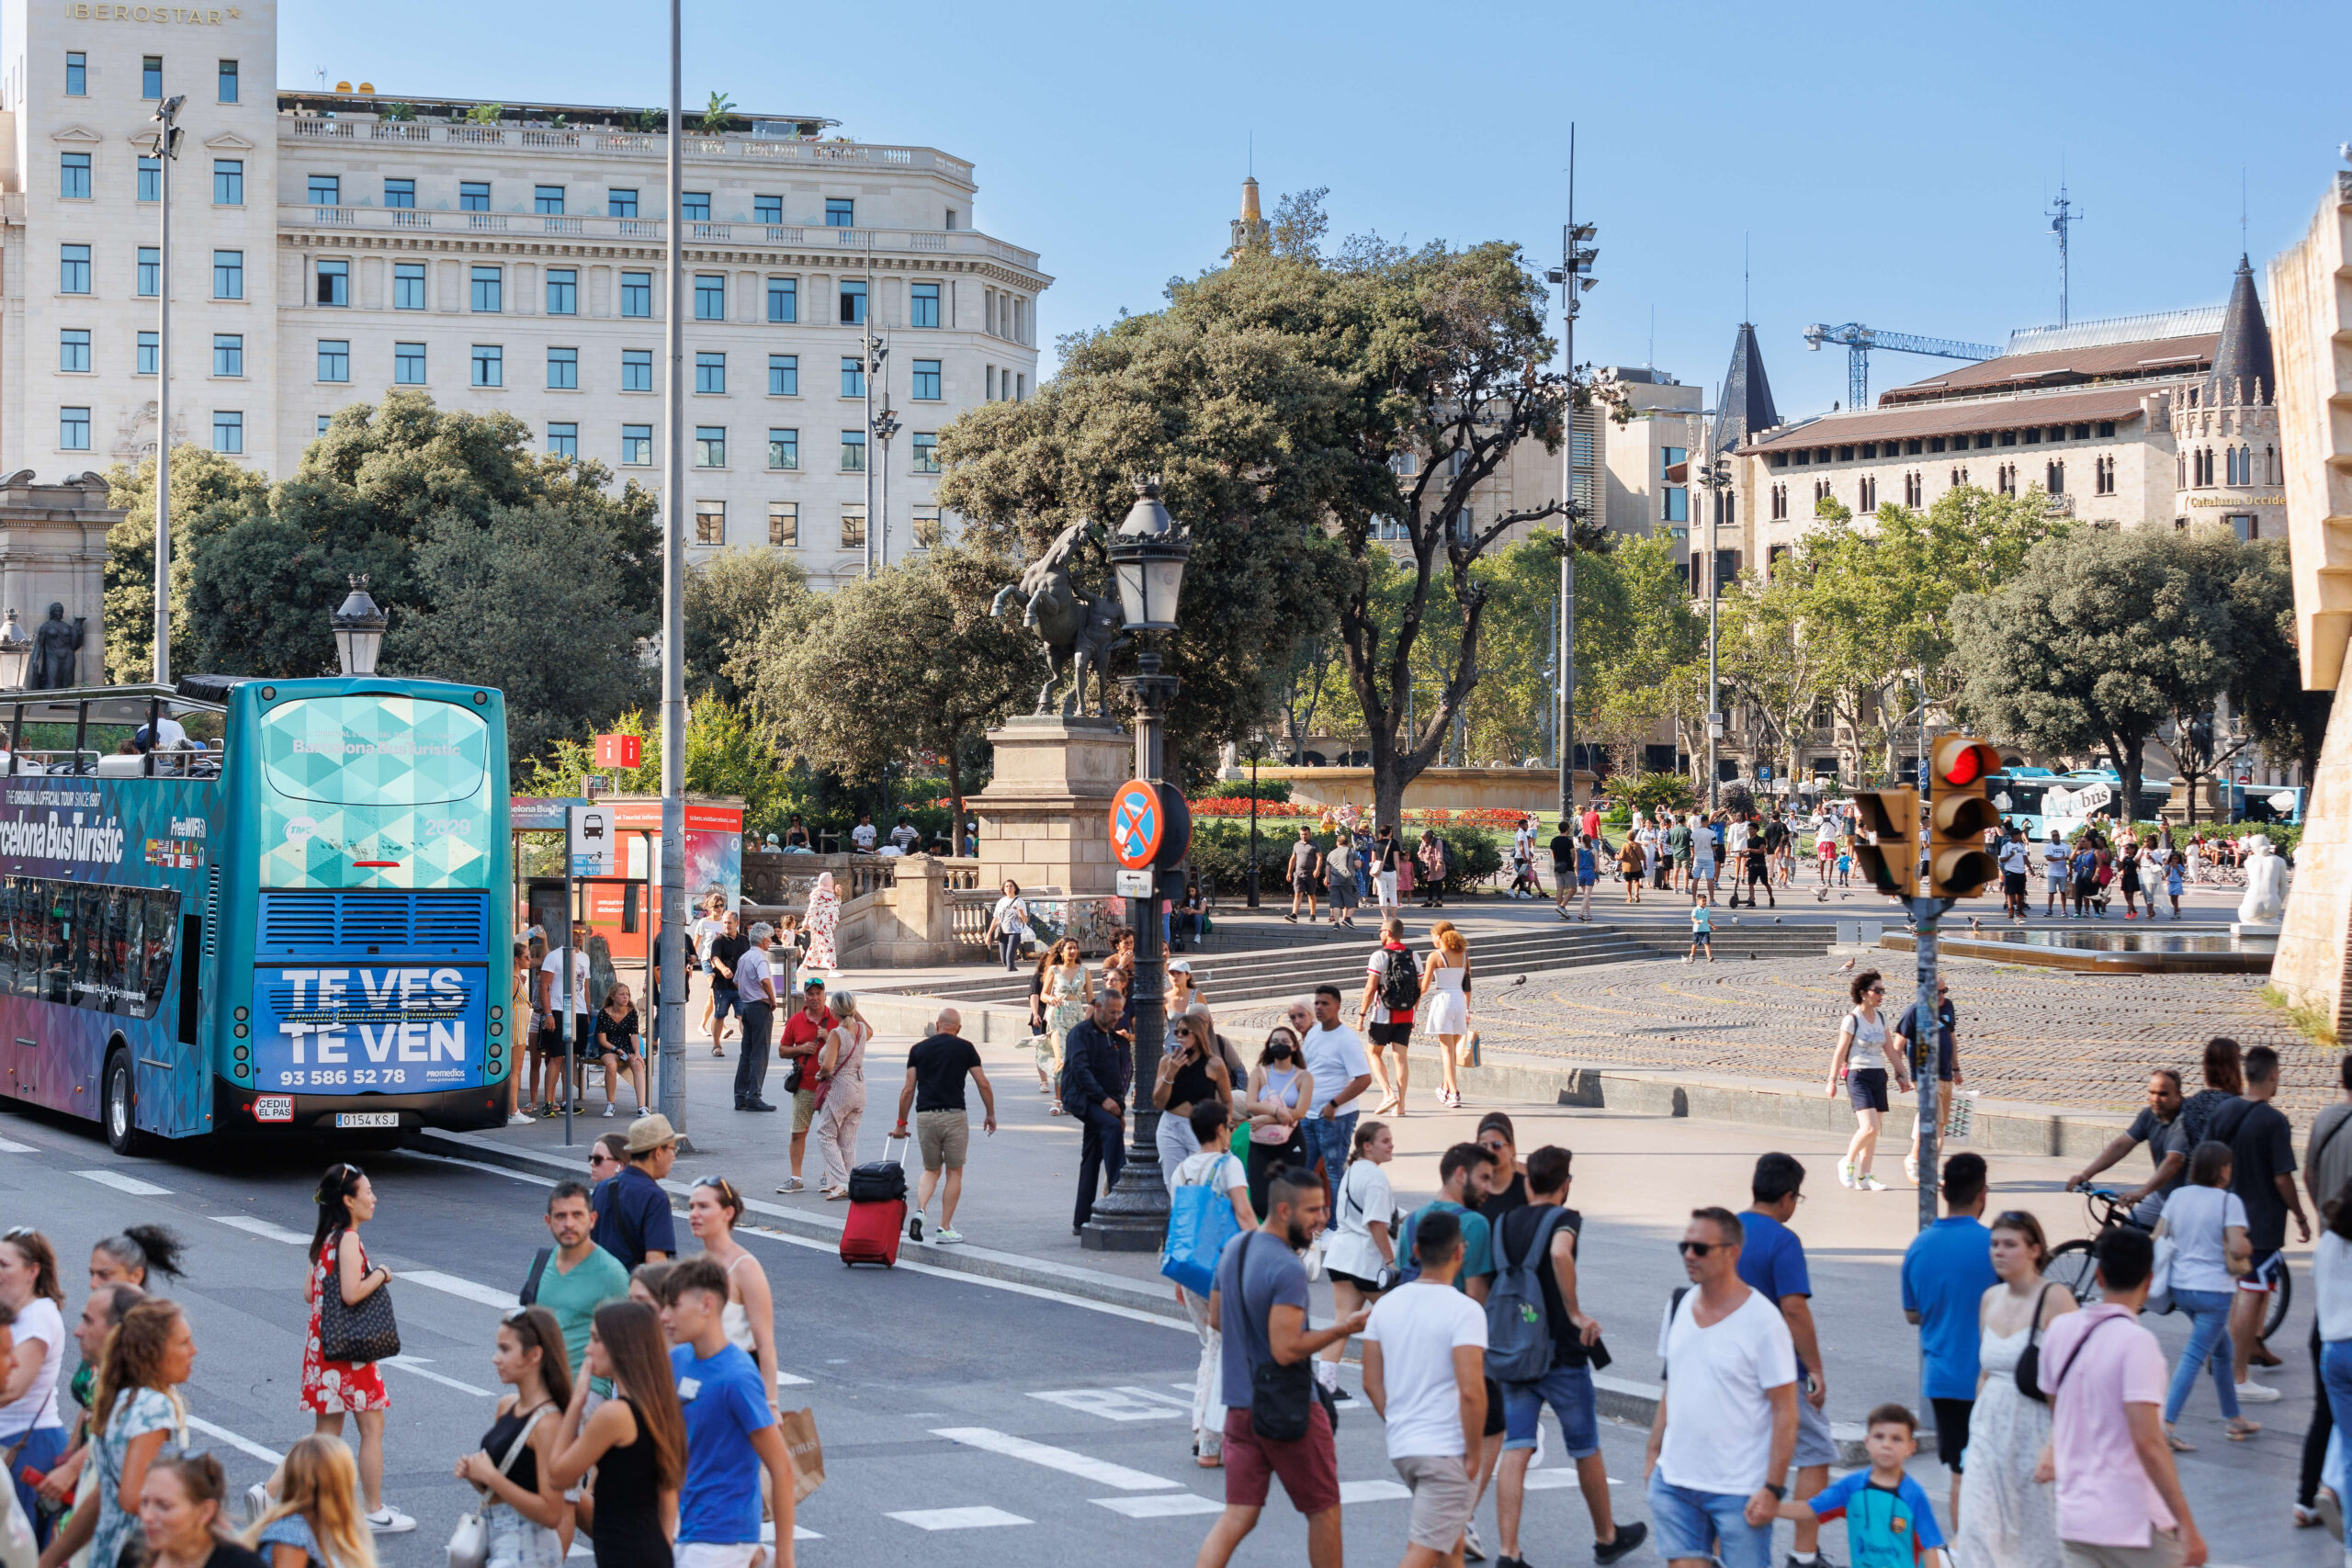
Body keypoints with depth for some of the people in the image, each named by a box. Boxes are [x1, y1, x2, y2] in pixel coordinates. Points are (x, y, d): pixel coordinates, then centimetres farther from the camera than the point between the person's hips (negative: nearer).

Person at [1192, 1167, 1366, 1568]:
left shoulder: (1234, 1248, 7)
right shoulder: (1288, 1269, -21)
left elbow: (1216, 1319, 18)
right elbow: (1287, 1350, -25)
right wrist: (1341, 1330, -17)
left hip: (1240, 1406, 7)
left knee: (1239, 1516, 5)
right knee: (1323, 1509, 11)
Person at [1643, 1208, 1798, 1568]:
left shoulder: (1761, 1319, -12)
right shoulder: (1679, 1307, 8)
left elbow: (1785, 1412, -11)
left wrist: (1772, 1488, -15)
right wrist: (1653, 1454, 15)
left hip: (1741, 1490, -5)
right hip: (1674, 1480, 5)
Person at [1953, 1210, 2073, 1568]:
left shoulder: (2054, 1298, -11)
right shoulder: (1990, 1299, 11)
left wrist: (2056, 1444, -21)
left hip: (2034, 1425, -6)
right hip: (1991, 1427, 6)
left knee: (2038, 1530, 1)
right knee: (1978, 1527, -3)